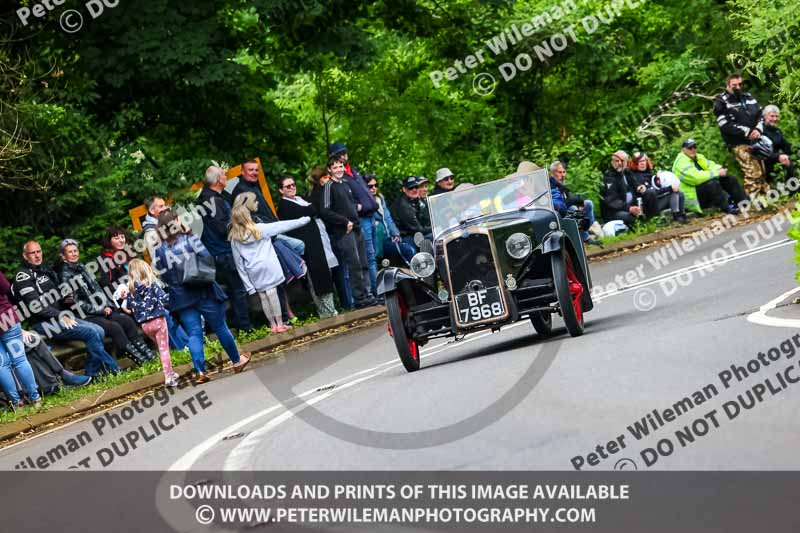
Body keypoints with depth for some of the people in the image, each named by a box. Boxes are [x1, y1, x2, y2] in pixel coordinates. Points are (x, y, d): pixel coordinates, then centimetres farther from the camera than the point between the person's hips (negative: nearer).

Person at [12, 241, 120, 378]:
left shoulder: (44, 270, 19)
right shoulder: (23, 276, -8)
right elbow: (36, 306, -18)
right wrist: (61, 316, -18)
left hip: (58, 317, 9)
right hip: (42, 324, -9)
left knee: (98, 330, -7)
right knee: (91, 332, -21)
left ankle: (91, 374, -5)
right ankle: (113, 369, -12)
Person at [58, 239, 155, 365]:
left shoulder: (82, 268, 16)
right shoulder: (65, 275, -5)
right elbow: (75, 302, -11)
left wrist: (107, 306, 2)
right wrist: (100, 310, -12)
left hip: (100, 309, 7)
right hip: (86, 316, -7)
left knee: (127, 320, -16)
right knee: (114, 327, -29)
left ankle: (146, 351, -20)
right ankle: (138, 359, -30)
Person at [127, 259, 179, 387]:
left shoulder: (131, 289, 0)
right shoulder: (152, 284, -10)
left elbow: (130, 306, 4)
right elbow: (164, 298, -16)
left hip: (145, 324, 4)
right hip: (158, 319, -4)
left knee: (161, 348, 20)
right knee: (164, 349, 2)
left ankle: (170, 373, 27)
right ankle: (168, 377, -3)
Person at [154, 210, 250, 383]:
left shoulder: (160, 251, -4)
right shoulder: (190, 240, -10)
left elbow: (163, 276, 0)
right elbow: (208, 259, -14)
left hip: (182, 297, 2)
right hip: (203, 291, -2)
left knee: (194, 334, 2)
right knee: (220, 327, 10)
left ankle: (200, 372, -9)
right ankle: (237, 361, 24)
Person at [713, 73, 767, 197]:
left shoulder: (749, 97, 12)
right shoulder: (721, 103, -6)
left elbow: (761, 115, 13)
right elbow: (725, 125, -15)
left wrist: (758, 129, -9)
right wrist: (746, 132, -19)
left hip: (756, 140, 6)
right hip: (740, 143, -6)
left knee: (762, 171, 11)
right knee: (753, 172, -17)